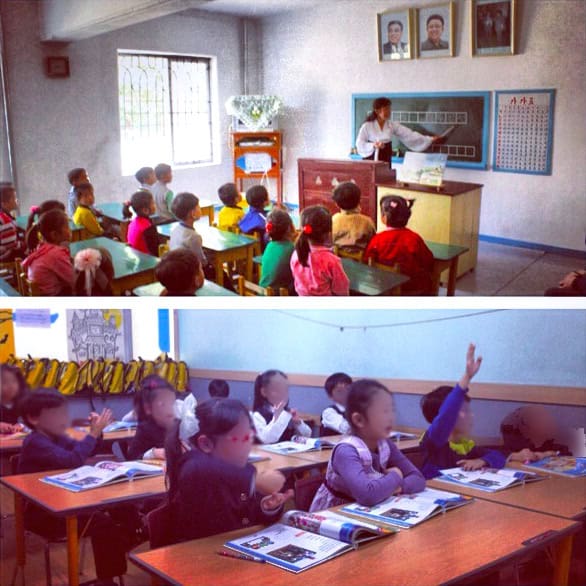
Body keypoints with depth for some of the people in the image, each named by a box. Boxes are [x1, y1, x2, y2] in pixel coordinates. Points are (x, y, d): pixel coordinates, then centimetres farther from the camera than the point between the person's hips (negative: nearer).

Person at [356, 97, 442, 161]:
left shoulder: (392, 125, 2)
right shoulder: (367, 126, -7)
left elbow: (409, 135, 0)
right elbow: (360, 144, -10)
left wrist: (430, 139, -6)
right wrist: (373, 145, -27)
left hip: (385, 163, 4)